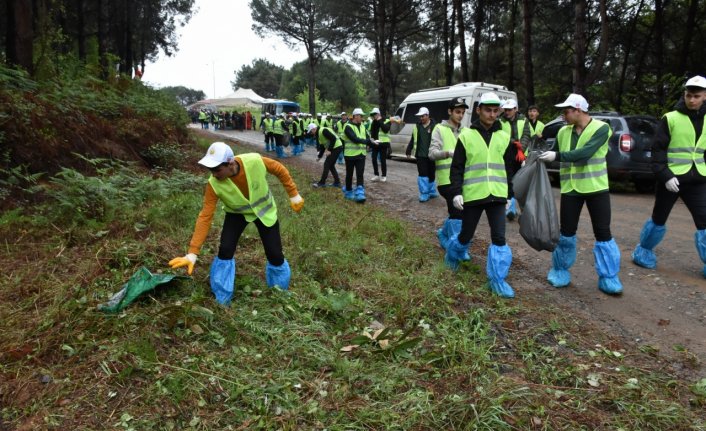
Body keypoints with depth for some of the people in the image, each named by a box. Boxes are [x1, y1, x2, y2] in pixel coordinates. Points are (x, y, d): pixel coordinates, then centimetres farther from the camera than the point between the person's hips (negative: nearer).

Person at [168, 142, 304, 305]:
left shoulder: (255, 161, -36)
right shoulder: (214, 184, -32)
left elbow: (280, 170, -16)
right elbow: (205, 217, -30)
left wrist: (294, 195, -8)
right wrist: (192, 253, -34)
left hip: (264, 210, 0)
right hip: (237, 213, 0)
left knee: (275, 254, -3)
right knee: (225, 250, -16)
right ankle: (221, 300, 4)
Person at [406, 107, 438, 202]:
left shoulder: (434, 126, -5)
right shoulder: (417, 126, 9)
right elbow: (412, 140, 16)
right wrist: (408, 151, 15)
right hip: (420, 155, 3)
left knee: (431, 175, 11)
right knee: (422, 174, -1)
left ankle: (432, 192, 26)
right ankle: (424, 194, 3)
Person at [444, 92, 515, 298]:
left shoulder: (504, 137, 8)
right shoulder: (466, 136, -2)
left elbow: (509, 168, 14)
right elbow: (456, 168, -2)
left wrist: (509, 195, 13)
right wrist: (456, 192, -11)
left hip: (496, 196, 2)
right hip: (472, 195, -2)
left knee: (499, 238, -3)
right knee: (466, 235, 9)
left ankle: (497, 280, 7)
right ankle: (453, 254, 42)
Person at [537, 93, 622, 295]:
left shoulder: (601, 128, -11)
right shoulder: (563, 132, 4)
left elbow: (586, 152, -26)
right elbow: (556, 156, 9)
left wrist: (557, 156, -28)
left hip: (596, 188, -3)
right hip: (570, 189, 3)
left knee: (603, 233, 1)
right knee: (566, 232, 6)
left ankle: (608, 278, 13)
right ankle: (560, 271, 24)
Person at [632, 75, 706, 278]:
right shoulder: (670, 118, -5)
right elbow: (658, 150, -9)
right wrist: (665, 175, -18)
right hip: (671, 178, -4)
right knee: (659, 219, 10)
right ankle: (643, 252, 29)